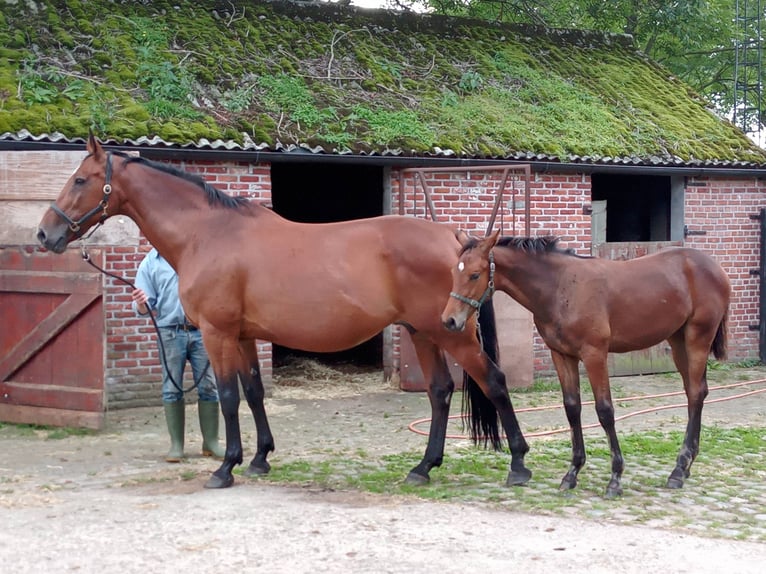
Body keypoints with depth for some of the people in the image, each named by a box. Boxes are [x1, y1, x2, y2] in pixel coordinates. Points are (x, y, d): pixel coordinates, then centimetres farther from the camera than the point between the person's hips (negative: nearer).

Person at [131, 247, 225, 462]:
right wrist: (141, 304, -20)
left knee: (208, 386, 3)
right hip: (170, 333, -1)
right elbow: (144, 306, 3)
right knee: (172, 390, 2)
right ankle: (176, 445, 10)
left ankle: (211, 442, 13)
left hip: (201, 330, 1)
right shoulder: (151, 262, 4)